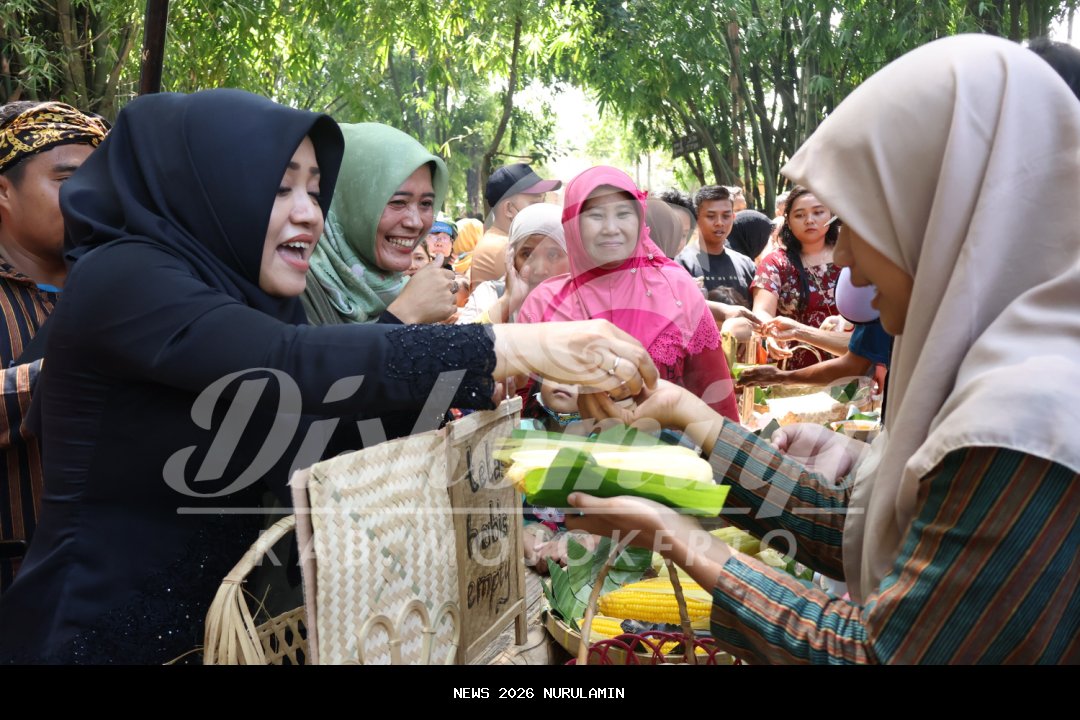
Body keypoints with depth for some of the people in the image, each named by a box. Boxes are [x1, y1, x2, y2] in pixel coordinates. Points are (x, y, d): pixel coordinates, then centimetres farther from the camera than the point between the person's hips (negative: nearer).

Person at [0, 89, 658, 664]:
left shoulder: (247, 296, 6)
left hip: (218, 620, 7)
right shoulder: (122, 278, -17)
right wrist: (514, 347, -36)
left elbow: (332, 443, 2)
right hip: (102, 633, -7)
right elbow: (295, 365, -33)